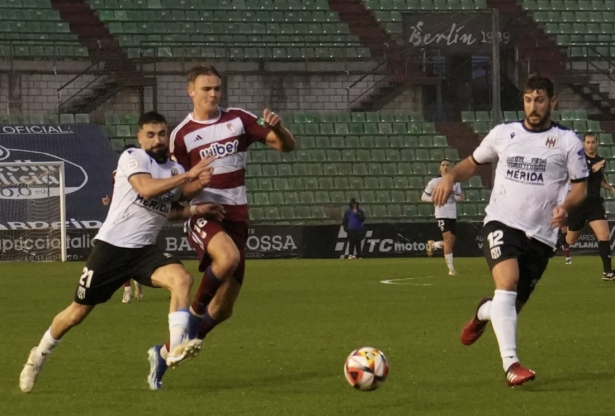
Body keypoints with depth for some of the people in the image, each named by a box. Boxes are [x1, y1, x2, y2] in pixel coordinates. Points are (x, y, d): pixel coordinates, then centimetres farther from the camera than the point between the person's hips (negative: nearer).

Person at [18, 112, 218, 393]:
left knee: (182, 279, -25)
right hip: (111, 245, -5)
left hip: (144, 250, 5)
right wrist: (188, 176, -27)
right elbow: (146, 189, -27)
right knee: (78, 312, 4)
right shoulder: (133, 158, -9)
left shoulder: (175, 169, 11)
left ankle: (177, 348, -31)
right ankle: (39, 356, 27)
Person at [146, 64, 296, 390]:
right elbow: (178, 189, 4)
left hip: (236, 217, 4)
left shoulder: (238, 120, 6)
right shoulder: (182, 135, 0)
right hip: (202, 214, -4)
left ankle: (164, 353, 22)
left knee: (223, 308, 5)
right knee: (228, 256, -39)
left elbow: (287, 146, 5)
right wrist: (195, 182, -19)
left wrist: (277, 128, -16)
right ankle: (196, 310, -14)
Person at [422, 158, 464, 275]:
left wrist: (460, 198, -7)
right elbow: (423, 197, 2)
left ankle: (433, 245, 37)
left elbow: (458, 196, 18)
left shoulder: (456, 182, 7)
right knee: (448, 239, -16)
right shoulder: (434, 182, -2)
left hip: (453, 215, 5)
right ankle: (451, 268, -11)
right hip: (442, 214, -5)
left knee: (451, 243, 7)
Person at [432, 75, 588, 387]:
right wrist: (450, 176, -2)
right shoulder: (503, 134, 7)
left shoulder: (567, 142, 3)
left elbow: (580, 186, 5)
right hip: (502, 222, -1)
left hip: (540, 233, 1)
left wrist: (565, 206, -17)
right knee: (507, 282, -29)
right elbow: (473, 163, 19)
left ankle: (484, 312, 46)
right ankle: (510, 364, -34)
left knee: (512, 306, 6)